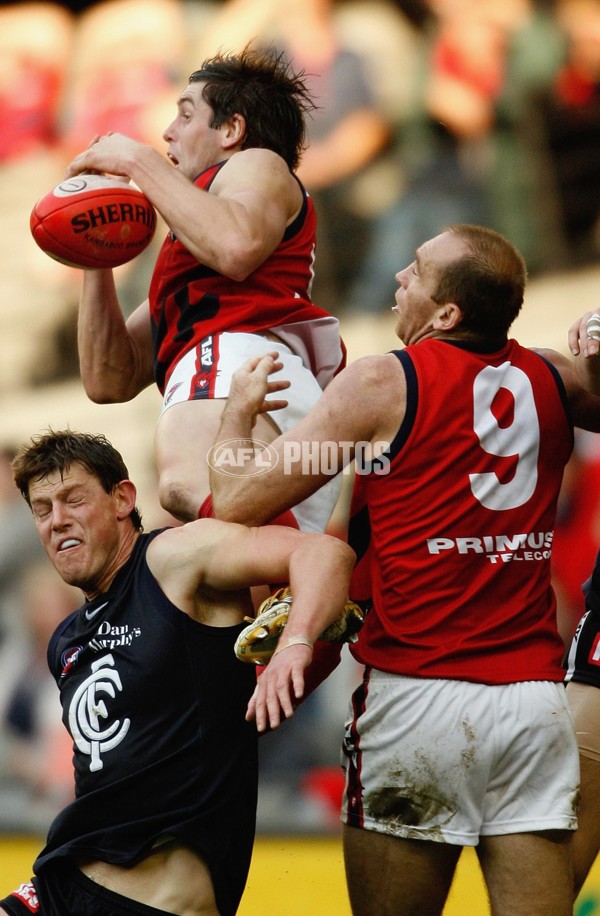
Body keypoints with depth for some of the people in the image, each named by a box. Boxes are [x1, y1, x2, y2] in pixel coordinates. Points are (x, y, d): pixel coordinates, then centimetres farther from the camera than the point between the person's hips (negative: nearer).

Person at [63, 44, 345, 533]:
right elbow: (109, 380, 33)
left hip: (241, 353, -9)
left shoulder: (258, 165, 21)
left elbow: (238, 247, -8)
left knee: (186, 486, -40)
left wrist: (138, 160, 5)